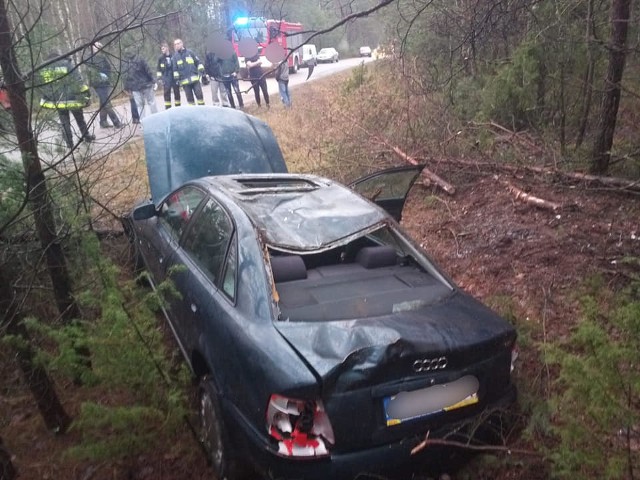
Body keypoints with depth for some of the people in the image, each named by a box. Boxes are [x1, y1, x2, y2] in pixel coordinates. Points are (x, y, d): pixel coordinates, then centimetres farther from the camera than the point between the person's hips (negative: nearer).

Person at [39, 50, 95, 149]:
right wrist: (85, 94, -11)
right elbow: (78, 82, -14)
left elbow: (44, 87, 7)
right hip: (72, 98, -2)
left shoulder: (43, 69, 3)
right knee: (80, 119, 17)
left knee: (64, 122, 13)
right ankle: (86, 136, 30)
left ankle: (69, 143, 15)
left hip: (57, 101, 3)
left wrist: (48, 98, 16)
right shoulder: (67, 64, -8)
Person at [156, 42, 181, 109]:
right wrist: (159, 78, 0)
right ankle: (168, 110, 3)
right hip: (166, 79, 0)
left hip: (175, 77, 0)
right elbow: (159, 69, 7)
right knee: (167, 94, -1)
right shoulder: (161, 58, 3)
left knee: (177, 93, 8)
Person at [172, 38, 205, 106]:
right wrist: (176, 78, -1)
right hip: (185, 81, 1)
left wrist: (201, 70, -2)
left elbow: (198, 62, 9)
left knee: (199, 94, -2)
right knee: (189, 98, 4)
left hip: (195, 79, -1)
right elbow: (175, 69, 8)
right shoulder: (175, 56, 7)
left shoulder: (189, 52, 5)